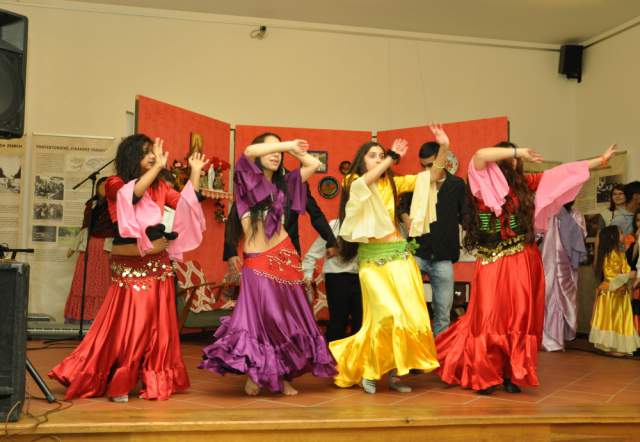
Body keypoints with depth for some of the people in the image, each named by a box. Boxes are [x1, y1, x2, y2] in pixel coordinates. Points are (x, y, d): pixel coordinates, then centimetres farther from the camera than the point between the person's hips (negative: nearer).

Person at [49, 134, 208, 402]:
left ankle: (155, 382, 17)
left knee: (158, 325, 6)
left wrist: (195, 172, -1)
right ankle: (117, 383, 8)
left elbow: (187, 204, 3)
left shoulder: (159, 187, 11)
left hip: (158, 265, 5)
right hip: (129, 267, -5)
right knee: (127, 324, -6)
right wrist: (159, 166, -22)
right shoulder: (115, 184, -3)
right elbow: (134, 192, -23)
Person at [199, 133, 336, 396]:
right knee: (263, 315, -9)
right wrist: (287, 144, -10)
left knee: (287, 317, 5)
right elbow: (249, 151, -18)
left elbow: (314, 164, 18)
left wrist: (292, 149, 13)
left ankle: (282, 375, 15)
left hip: (285, 257, 5)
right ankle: (253, 374, 10)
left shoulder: (283, 183, 14)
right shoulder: (247, 180, 2)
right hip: (257, 262, -4)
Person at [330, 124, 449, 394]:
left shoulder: (393, 183, 11)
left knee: (410, 316, 0)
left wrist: (443, 149, -9)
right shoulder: (352, 183, 1)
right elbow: (363, 183, -24)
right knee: (388, 316, -14)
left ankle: (394, 372, 12)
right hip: (372, 259, -4)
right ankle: (368, 369, 7)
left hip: (400, 254, 5)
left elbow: (432, 177, 6)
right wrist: (392, 157, -19)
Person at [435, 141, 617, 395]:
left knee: (520, 317, 4)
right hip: (494, 259, -5)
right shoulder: (485, 182, -1)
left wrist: (600, 161, 21)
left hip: (523, 260, 5)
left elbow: (563, 173, 18)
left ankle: (511, 373, 13)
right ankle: (484, 376, 7)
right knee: (490, 317, -5)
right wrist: (518, 151, -10)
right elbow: (480, 155, -20)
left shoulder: (523, 183, 13)